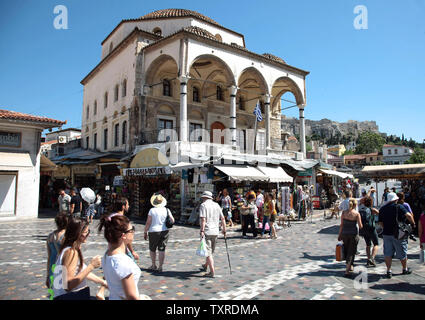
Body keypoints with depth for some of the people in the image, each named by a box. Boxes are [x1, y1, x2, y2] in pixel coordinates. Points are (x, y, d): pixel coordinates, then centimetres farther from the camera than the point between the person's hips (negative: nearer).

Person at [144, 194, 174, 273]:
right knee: (162, 249, 6)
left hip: (154, 231, -2)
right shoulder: (166, 210, -1)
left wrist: (145, 232, 1)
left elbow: (148, 223, -8)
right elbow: (172, 221, 0)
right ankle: (160, 267, 8)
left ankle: (153, 265, 27)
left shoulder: (152, 210, -8)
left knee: (152, 249, 16)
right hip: (165, 231, 2)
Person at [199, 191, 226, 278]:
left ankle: (212, 272, -6)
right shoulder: (216, 205, 11)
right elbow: (222, 218, 9)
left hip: (207, 231, -6)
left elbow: (203, 219, -18)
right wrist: (224, 230, 14)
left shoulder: (203, 205, -7)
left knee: (208, 252, -3)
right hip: (215, 231, 6)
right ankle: (205, 266, 39)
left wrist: (202, 231, -19)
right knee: (211, 251, 20)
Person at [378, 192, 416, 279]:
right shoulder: (398, 207, -7)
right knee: (402, 252, 14)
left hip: (386, 233, 3)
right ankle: (405, 269, 30)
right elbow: (408, 215, -21)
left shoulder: (382, 209, 7)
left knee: (388, 253, 8)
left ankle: (388, 271, 7)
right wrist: (413, 223, -6)